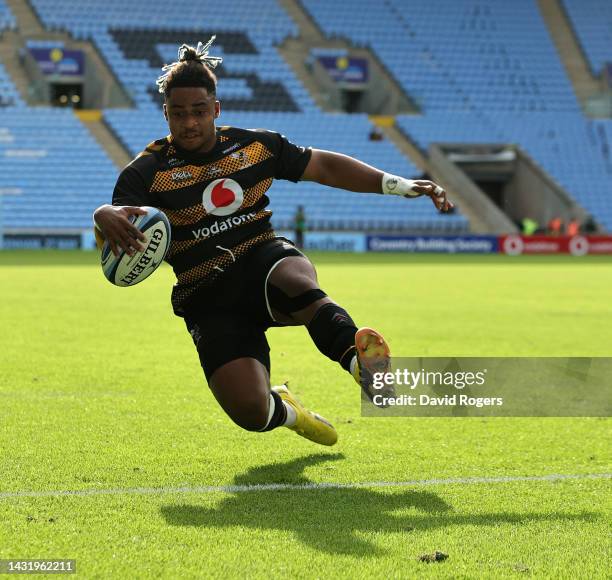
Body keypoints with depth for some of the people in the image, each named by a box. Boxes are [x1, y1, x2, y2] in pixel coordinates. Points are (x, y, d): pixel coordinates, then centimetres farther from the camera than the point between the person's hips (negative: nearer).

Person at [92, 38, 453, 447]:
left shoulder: (255, 145, 8)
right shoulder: (148, 172, -2)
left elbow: (325, 166, 18)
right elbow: (114, 237, -15)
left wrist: (401, 185, 12)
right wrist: (107, 217, -41)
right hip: (210, 301, -1)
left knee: (295, 281, -41)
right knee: (249, 411, -19)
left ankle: (357, 355, -53)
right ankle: (284, 410, 16)